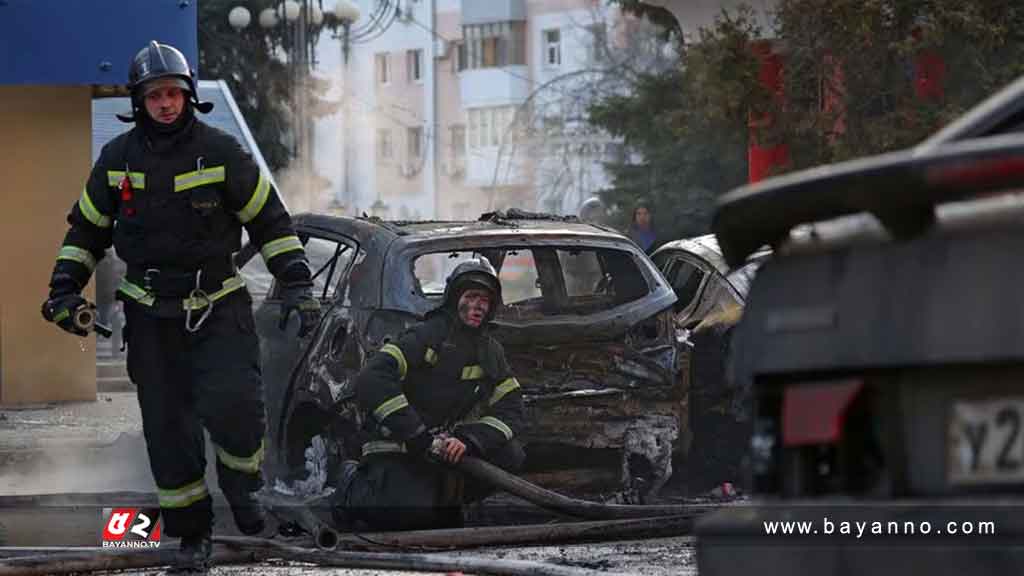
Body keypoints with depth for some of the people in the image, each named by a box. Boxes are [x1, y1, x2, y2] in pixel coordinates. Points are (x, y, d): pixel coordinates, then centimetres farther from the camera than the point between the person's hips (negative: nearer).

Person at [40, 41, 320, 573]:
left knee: (232, 405, -21)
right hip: (150, 317, 2)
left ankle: (240, 482, 9)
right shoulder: (117, 159, 3)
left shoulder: (220, 152, -3)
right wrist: (64, 288, 4)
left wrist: (296, 284, -2)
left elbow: (270, 220, 3)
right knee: (167, 428, 1)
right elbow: (86, 228, 15)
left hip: (219, 309, -2)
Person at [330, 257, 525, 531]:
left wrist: (469, 441, -21)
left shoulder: (491, 352, 8)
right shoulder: (426, 336, -14)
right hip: (394, 447, -6)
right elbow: (371, 381, -26)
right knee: (408, 515, -29)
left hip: (445, 445, 6)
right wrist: (418, 436, -30)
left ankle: (443, 498, 4)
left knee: (510, 455, -15)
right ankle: (354, 488, 3)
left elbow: (511, 409, -1)